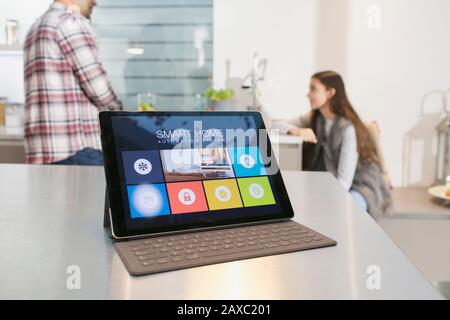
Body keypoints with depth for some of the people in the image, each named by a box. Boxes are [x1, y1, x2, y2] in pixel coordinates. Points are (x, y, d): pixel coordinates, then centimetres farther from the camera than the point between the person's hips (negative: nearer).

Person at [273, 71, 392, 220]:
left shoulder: (347, 128, -22)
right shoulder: (314, 119, -1)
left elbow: (344, 180, -25)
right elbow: (276, 125, -3)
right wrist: (296, 131, -23)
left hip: (361, 187, -5)